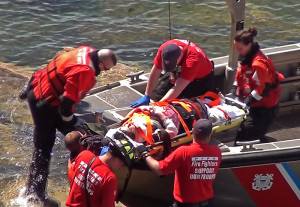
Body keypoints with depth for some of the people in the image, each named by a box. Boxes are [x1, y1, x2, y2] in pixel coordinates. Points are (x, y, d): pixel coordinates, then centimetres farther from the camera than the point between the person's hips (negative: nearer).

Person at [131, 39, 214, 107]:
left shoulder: (193, 58, -44)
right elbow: (155, 72, -17)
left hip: (202, 78, -5)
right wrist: (146, 97, -19)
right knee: (157, 95, -6)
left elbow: (178, 88, -46)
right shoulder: (164, 48, -29)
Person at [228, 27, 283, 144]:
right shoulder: (246, 57, 4)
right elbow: (240, 75, 15)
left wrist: (248, 101, -24)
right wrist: (233, 91, 3)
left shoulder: (258, 63, -27)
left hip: (265, 106, -10)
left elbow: (263, 88, -26)